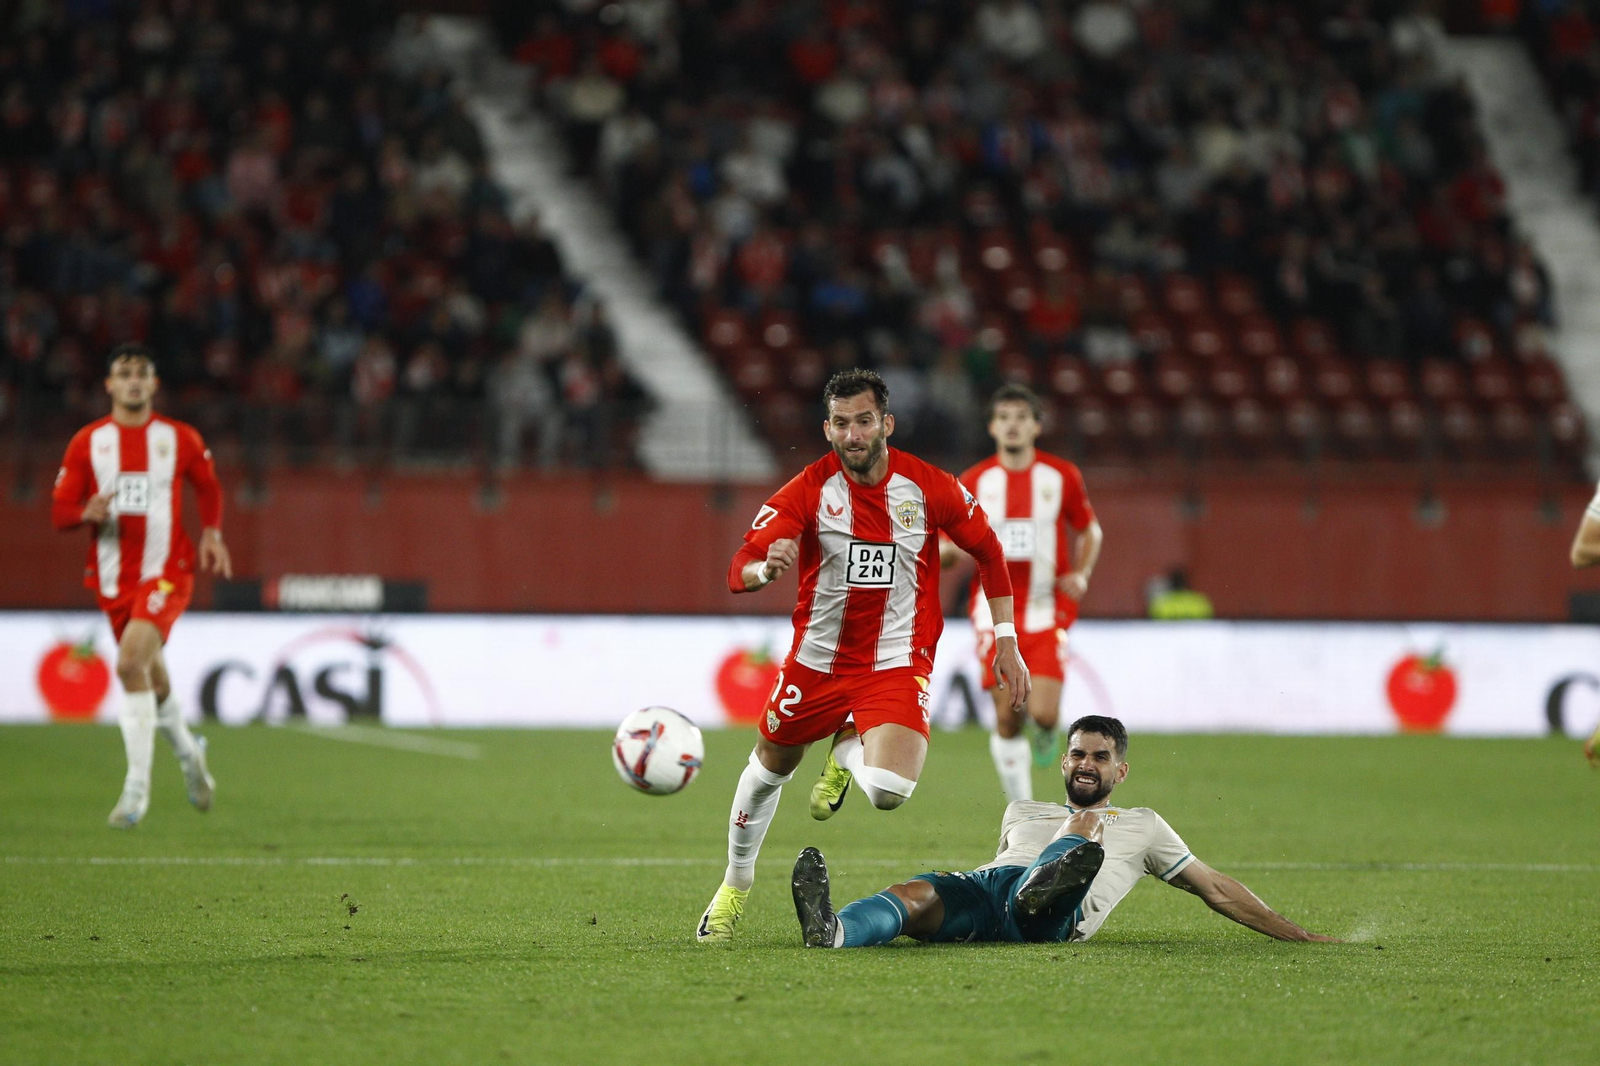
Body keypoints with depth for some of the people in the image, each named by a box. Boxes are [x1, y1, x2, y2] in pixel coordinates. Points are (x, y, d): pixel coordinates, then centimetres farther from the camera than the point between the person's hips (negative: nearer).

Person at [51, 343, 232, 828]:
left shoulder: (180, 438, 2)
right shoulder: (87, 442, 3)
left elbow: (208, 489, 18)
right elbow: (60, 511, 4)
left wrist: (211, 533, 1)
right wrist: (88, 513, -18)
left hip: (166, 573, -3)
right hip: (113, 578, 3)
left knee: (130, 664, -23)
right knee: (152, 679, 12)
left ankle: (137, 789, -19)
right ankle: (188, 753, 43)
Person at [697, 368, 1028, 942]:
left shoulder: (930, 488, -10)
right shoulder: (807, 491, -13)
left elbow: (988, 551, 6)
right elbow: (739, 570, -20)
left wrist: (1006, 642, 5)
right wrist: (766, 568, -45)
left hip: (897, 663, -1)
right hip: (818, 658, 1)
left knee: (888, 792, -22)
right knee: (772, 763, 15)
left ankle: (847, 751, 18)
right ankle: (736, 884, 43)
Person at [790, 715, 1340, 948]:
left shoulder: (1141, 824, 34)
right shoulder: (1022, 812, 42)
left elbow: (1217, 890, 34)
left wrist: (1301, 937, 30)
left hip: (1052, 915, -3)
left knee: (1086, 822, -34)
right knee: (914, 894, -32)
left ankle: (1049, 886, -71)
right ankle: (831, 931, -68)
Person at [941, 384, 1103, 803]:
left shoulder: (1062, 476, 1)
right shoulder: (974, 482, 2)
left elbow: (1090, 530, 14)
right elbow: (947, 548, 5)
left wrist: (1081, 573, -3)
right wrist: (951, 550, -19)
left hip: (1046, 613, -1)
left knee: (1043, 713, -15)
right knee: (1006, 719, -3)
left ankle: (1045, 730, 24)